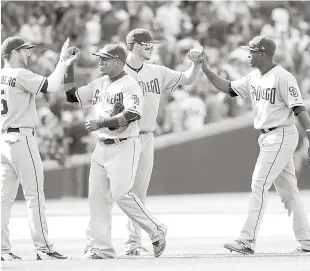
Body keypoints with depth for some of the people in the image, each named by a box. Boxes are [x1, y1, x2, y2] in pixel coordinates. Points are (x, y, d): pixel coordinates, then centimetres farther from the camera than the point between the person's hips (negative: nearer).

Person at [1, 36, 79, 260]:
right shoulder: (20, 74, -11)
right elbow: (50, 86, -17)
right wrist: (63, 62, -6)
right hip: (21, 138, -8)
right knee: (34, 194, -5)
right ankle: (43, 248, -5)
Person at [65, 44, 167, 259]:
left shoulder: (130, 86, -10)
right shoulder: (99, 84, 14)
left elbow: (131, 115, -24)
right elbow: (72, 96, 20)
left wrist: (100, 123, -25)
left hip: (124, 147, -8)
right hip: (102, 147, 8)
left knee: (121, 194, -13)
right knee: (97, 197, 4)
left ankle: (156, 231, 3)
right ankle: (101, 247, 8)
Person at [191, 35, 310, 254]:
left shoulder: (283, 77, -14)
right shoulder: (253, 78, 11)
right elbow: (229, 88, 16)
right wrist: (204, 68, 7)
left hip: (281, 136, -9)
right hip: (266, 138, 9)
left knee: (259, 185, -13)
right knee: (288, 191, 10)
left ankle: (248, 241, -14)